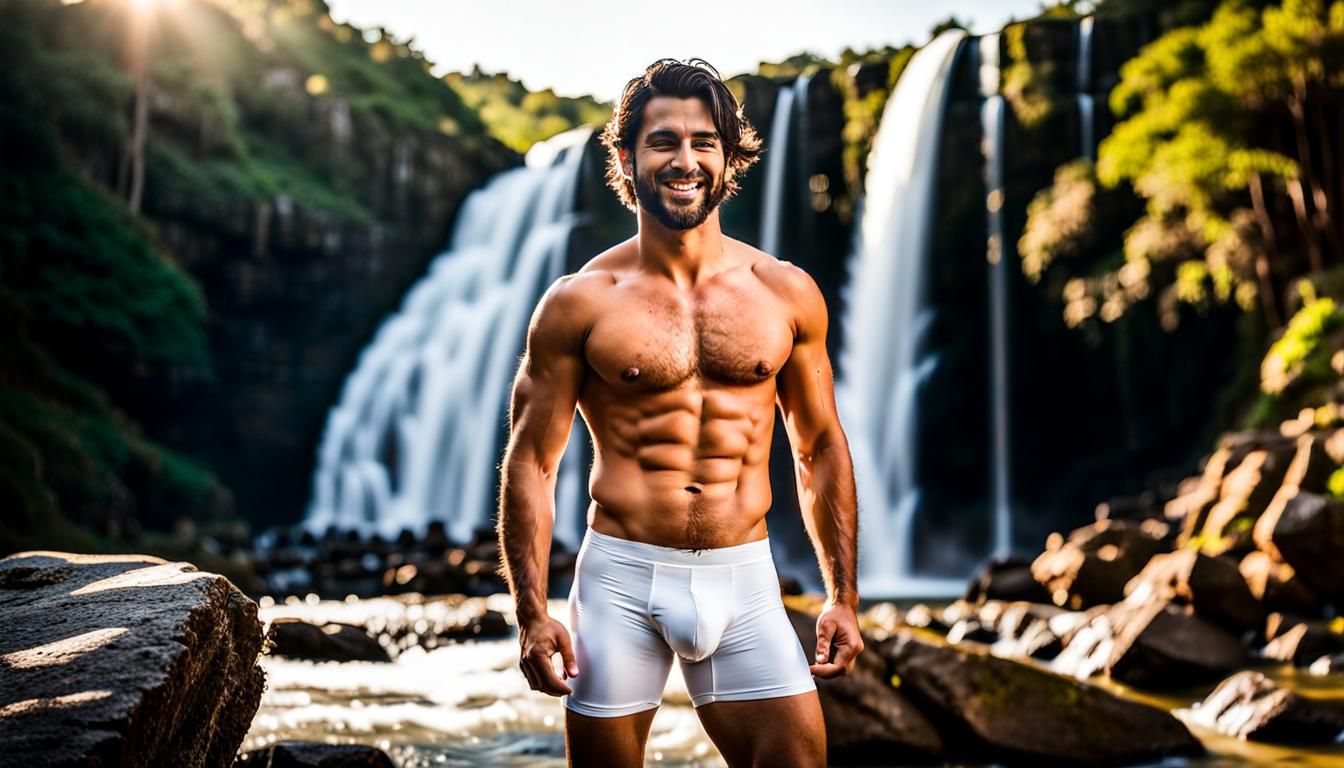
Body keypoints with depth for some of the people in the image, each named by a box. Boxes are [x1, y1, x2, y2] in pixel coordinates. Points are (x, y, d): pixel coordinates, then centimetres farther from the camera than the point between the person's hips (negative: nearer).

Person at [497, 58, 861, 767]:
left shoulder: (786, 294, 4)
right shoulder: (580, 302, -3)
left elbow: (821, 449, 11)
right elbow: (531, 462, -2)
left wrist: (842, 598, 8)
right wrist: (532, 616, -8)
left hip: (743, 579, 2)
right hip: (621, 576, -1)